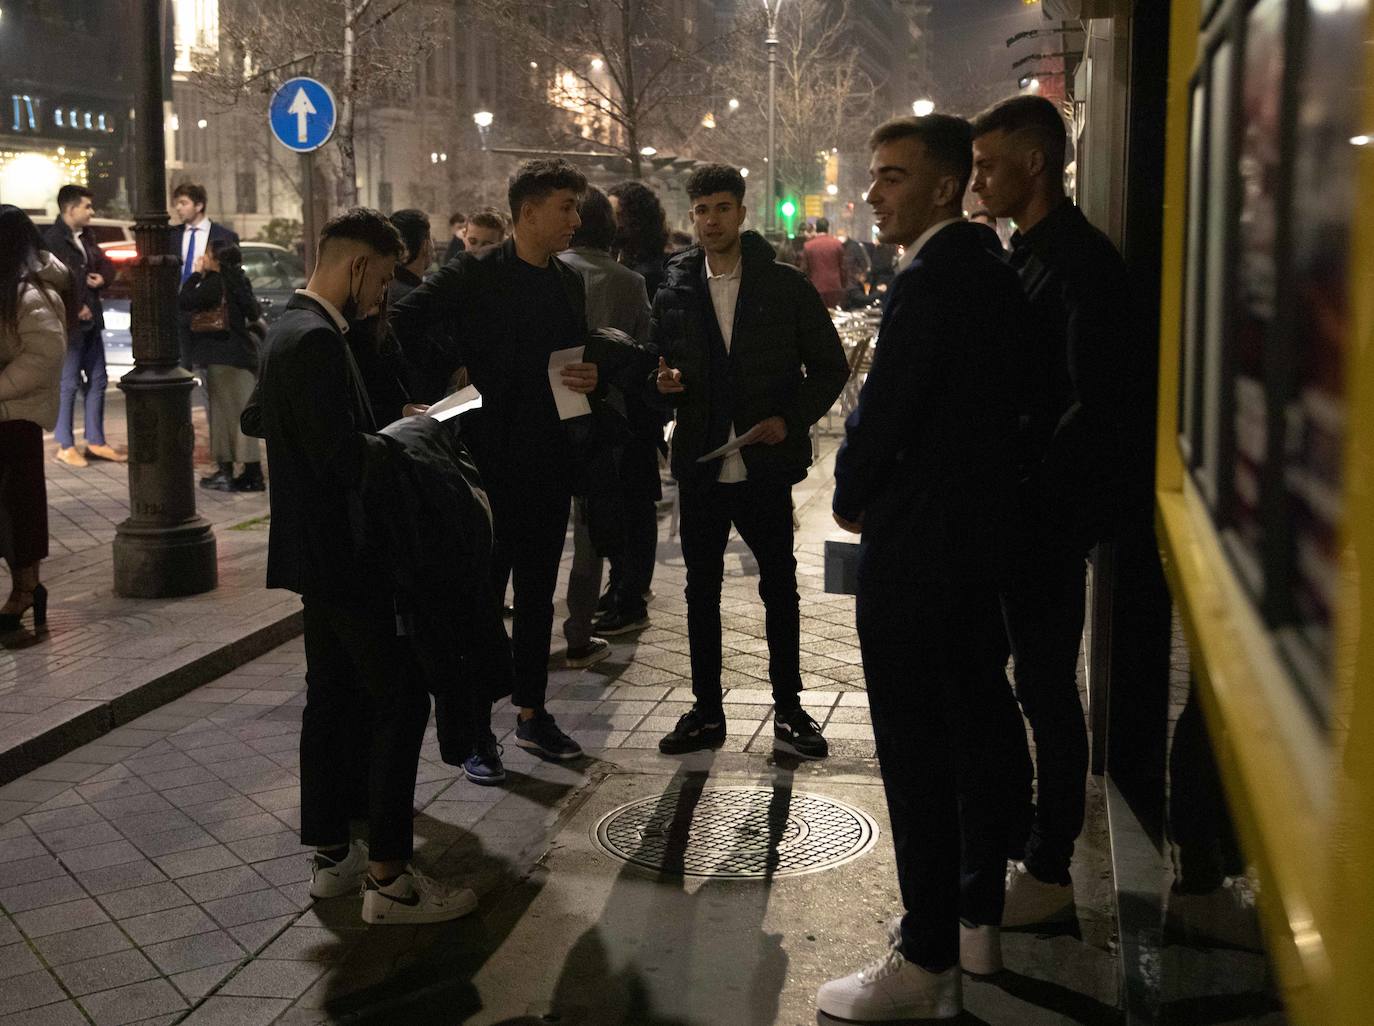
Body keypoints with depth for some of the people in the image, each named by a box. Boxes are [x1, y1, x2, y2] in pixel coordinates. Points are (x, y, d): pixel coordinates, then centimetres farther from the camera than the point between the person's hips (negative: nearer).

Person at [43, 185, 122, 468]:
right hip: (70, 322, -9)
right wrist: (77, 309, -18)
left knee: (97, 380, 12)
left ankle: (95, 440, 21)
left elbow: (106, 264, 22)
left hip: (90, 320, 9)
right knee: (68, 384, -2)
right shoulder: (52, 240, -13)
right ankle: (65, 446, 6)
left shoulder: (85, 239, 14)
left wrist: (102, 278, -1)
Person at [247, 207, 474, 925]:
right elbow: (344, 457, -26)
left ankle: (331, 855, 24)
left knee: (332, 696, 15)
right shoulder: (317, 340, -20)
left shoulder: (290, 329, 12)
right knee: (401, 697, -6)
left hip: (316, 549, 11)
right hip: (341, 550, -11)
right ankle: (389, 878, -1)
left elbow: (255, 419, 24)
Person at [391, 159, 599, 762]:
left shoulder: (570, 282, 12)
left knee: (538, 594, 14)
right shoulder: (475, 276, -9)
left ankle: (532, 713, 26)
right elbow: (395, 327, -14)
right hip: (492, 460, -6)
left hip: (551, 464, 6)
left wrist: (593, 377, 1)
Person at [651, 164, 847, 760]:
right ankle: (706, 712, 20)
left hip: (765, 464, -2)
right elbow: (661, 366, 16)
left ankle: (788, 710, 19)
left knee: (780, 587, 6)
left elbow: (830, 367, 2)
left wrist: (791, 420, -12)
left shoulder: (786, 286, -1)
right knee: (701, 590, 9)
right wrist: (666, 385, -8)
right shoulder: (675, 292, 6)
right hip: (700, 464, 2)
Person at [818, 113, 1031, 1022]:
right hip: (981, 532, 10)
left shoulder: (930, 282, -19)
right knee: (977, 724, 16)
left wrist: (852, 499, 0)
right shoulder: (993, 273, 10)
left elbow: (883, 412, -19)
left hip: (915, 547, -10)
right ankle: (978, 921, 30)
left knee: (916, 751, -3)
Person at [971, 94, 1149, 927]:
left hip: (1049, 514, -9)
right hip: (1004, 509, 9)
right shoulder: (1020, 256, 12)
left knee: (1047, 688, 2)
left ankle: (1050, 868, 15)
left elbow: (1097, 406, -22)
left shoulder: (1081, 261, -16)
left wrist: (1029, 491, -19)